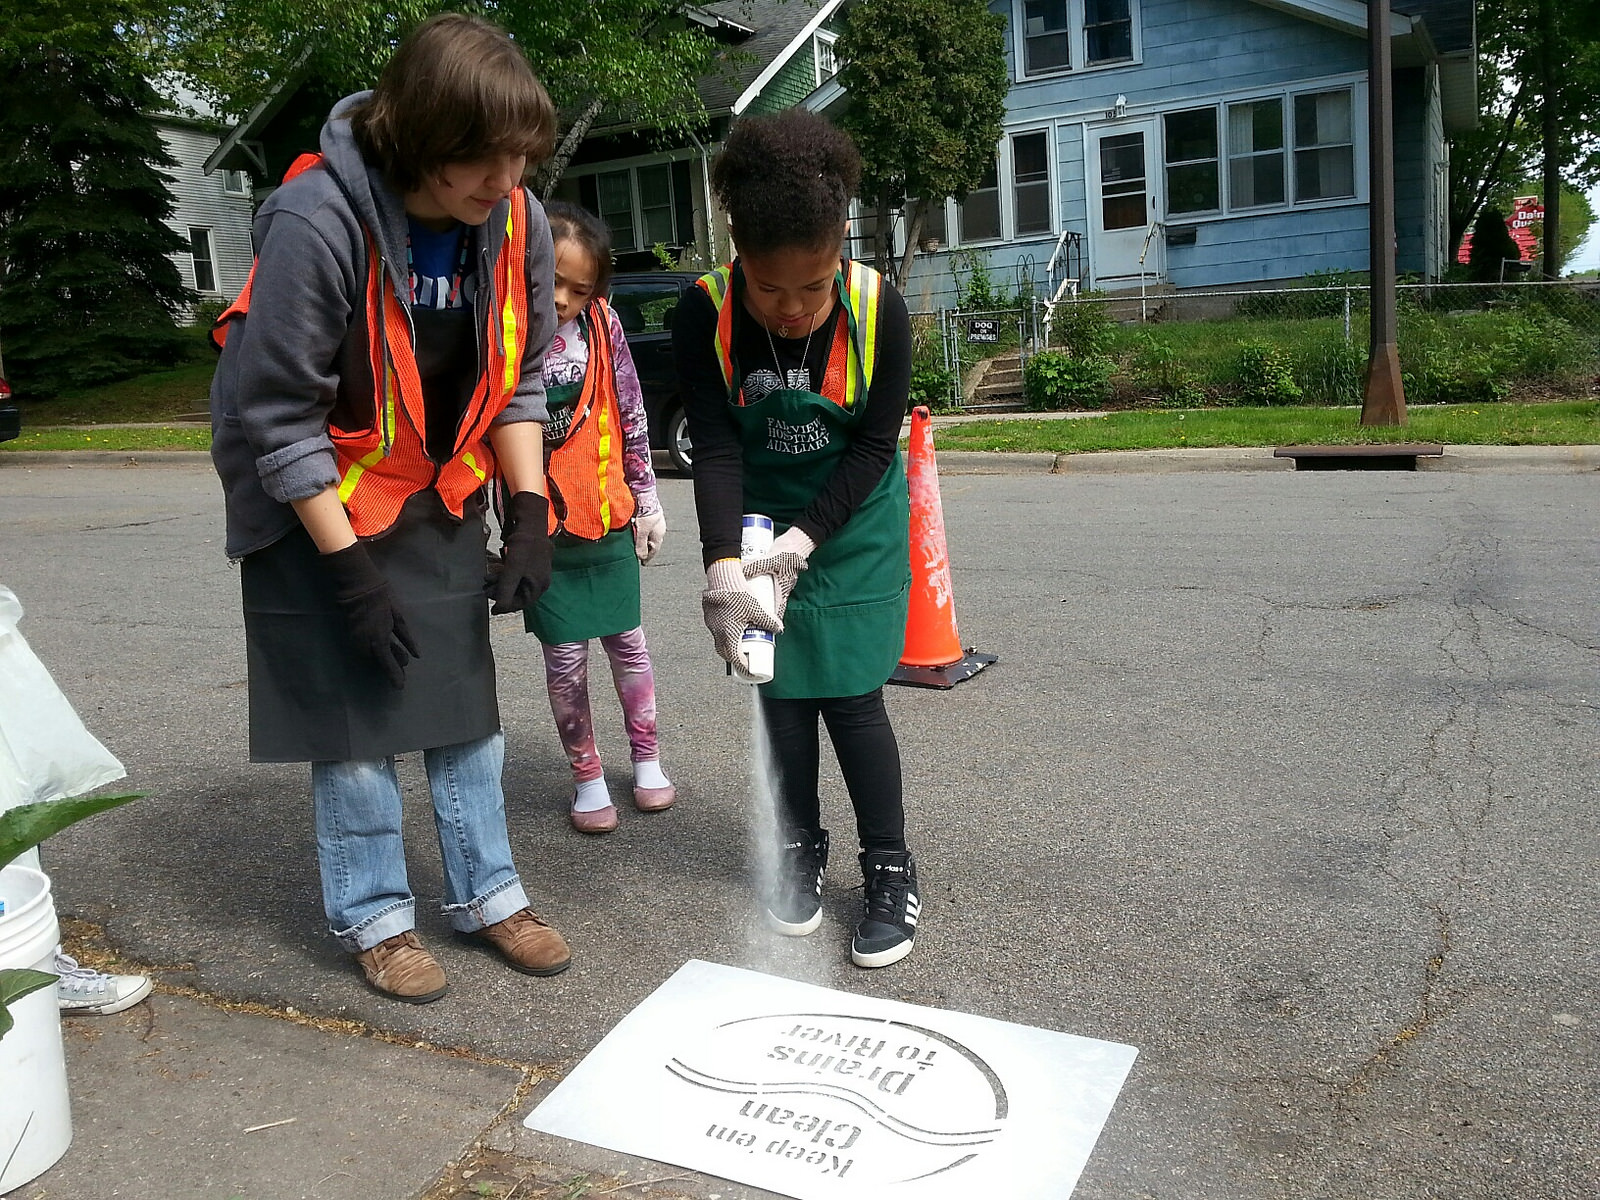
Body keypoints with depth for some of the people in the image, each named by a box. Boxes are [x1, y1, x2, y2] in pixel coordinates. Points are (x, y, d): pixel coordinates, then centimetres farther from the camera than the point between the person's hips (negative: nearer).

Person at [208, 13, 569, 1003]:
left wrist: (530, 513, -6)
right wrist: (351, 575, -21)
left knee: (467, 698, 9)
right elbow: (279, 419, -23)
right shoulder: (316, 221, -28)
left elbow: (519, 379, 2)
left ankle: (488, 894, 23)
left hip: (440, 498, 5)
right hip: (317, 506, -5)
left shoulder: (516, 223, -11)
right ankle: (376, 918, 19)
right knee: (354, 713, 0)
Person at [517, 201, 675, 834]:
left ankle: (646, 758, 29)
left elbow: (632, 419, 4)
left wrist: (646, 500, 7)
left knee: (626, 641, 12)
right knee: (565, 655, 5)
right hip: (541, 527, -1)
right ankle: (587, 777, 21)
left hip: (607, 517, 2)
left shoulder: (600, 325, -4)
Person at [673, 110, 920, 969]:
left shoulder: (878, 310, -22)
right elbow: (715, 449, -21)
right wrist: (723, 565, -33)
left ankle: (890, 869, 11)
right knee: (780, 689, 6)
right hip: (757, 519, 2)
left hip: (853, 524, -2)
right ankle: (800, 848, 26)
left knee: (850, 693, -4)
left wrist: (803, 539, -24)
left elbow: (875, 445, -16)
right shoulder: (705, 315, -20)